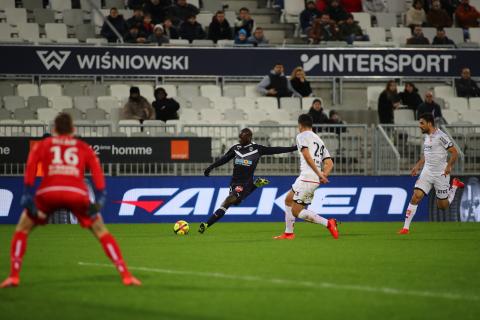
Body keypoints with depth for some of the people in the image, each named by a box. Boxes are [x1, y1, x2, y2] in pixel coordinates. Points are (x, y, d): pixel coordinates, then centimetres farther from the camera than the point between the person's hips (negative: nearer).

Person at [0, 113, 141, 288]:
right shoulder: (84, 148, 25)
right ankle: (126, 276, 7)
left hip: (48, 193, 0)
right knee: (102, 232, 15)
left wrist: (28, 197, -1)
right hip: (77, 194, 0)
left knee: (22, 230, 20)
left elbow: (31, 168, 5)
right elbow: (97, 172, 8)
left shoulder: (42, 145, 24)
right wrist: (99, 201, 1)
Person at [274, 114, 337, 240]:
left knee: (296, 212, -7)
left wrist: (319, 173, -20)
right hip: (315, 180, 9)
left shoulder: (302, 136, 0)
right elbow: (329, 163, 17)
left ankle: (328, 223, -21)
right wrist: (324, 175, 4)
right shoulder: (319, 140, 25)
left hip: (306, 177, -9)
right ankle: (288, 233, 25)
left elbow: (307, 155, -16)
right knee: (288, 199, 23)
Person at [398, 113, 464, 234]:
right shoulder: (427, 136, 8)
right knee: (416, 197, -13)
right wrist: (418, 166, 13)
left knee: (443, 206, 8)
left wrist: (449, 166, -25)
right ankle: (406, 228, -12)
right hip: (427, 172, 6)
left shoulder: (441, 136, -16)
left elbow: (454, 153, -14)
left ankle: (455, 185, 36)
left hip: (441, 174, -6)